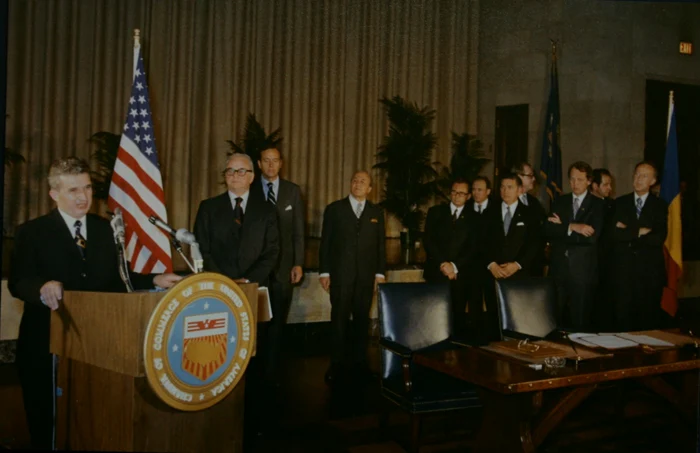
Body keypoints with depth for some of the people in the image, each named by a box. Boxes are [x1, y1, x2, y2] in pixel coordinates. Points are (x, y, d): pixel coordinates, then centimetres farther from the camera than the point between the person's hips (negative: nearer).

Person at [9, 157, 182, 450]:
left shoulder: (106, 230, 10)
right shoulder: (32, 232, -2)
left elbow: (118, 278, 10)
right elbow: (17, 282, -13)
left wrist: (154, 280, -5)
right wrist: (43, 287, -34)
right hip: (47, 345, -3)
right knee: (49, 426, 10)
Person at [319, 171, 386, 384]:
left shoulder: (377, 212, 10)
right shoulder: (334, 209, 5)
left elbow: (380, 244, 9)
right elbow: (326, 242, 2)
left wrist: (380, 272, 3)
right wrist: (324, 271, -3)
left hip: (366, 276, 2)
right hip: (340, 274, -2)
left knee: (362, 319, 6)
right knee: (339, 319, 1)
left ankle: (359, 360, 16)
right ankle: (337, 364, 9)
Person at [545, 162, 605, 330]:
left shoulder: (597, 204, 1)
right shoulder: (559, 202, 12)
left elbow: (592, 236, -13)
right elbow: (548, 231, -1)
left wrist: (562, 227, -7)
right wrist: (572, 227, -14)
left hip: (583, 270, -3)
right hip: (558, 267, 3)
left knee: (580, 321, 3)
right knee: (554, 319, 2)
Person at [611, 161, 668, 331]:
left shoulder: (659, 206, 5)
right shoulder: (620, 203, 8)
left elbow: (659, 238, -8)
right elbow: (614, 233, -4)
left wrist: (628, 233, -7)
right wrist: (639, 231, -10)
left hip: (650, 269, -1)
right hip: (624, 267, 1)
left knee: (649, 315, 3)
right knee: (623, 313, 0)